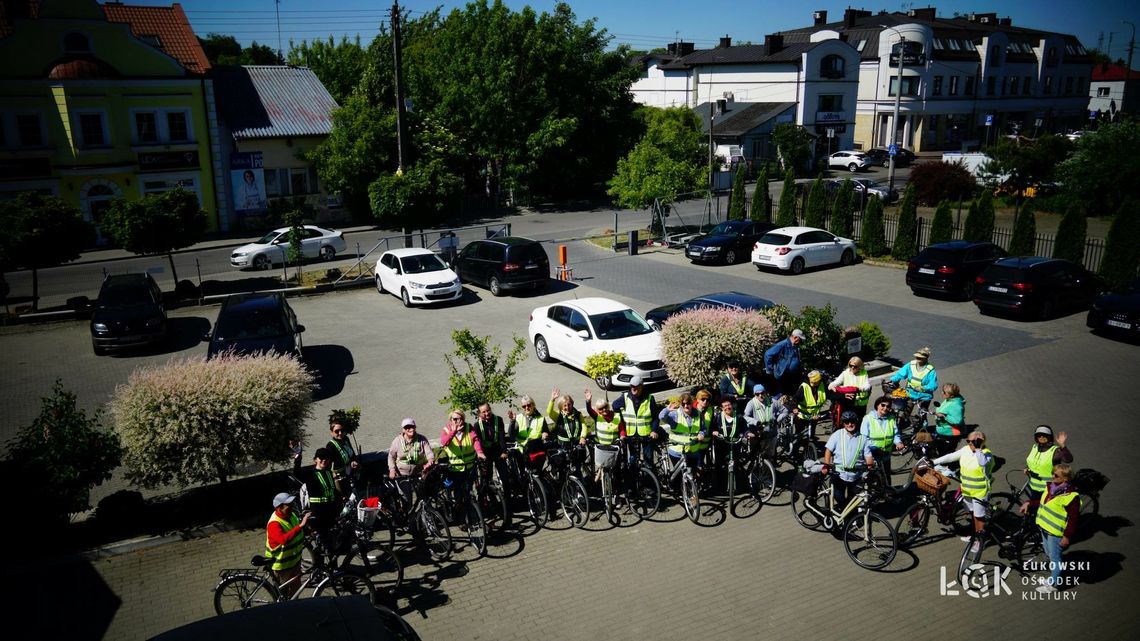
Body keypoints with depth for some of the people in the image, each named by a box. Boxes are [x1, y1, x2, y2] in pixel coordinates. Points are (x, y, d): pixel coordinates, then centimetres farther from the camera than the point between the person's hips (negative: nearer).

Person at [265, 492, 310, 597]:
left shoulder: (291, 515, -3)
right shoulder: (274, 523, -29)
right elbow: (284, 539, -48)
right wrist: (301, 525, -52)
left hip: (295, 560, 8)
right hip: (282, 566, -8)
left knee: (296, 589, 24)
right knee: (283, 594, 9)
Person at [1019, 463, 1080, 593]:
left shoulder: (1071, 496, -23)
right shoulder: (1050, 486, 2)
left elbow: (1073, 518, -19)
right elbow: (1041, 499, 19)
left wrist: (1067, 536, -18)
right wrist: (1029, 504, 4)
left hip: (1055, 532, -8)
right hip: (1044, 527, 8)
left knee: (1055, 557, 6)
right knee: (1049, 555, 23)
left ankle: (1053, 584, 20)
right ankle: (1054, 576, 42)